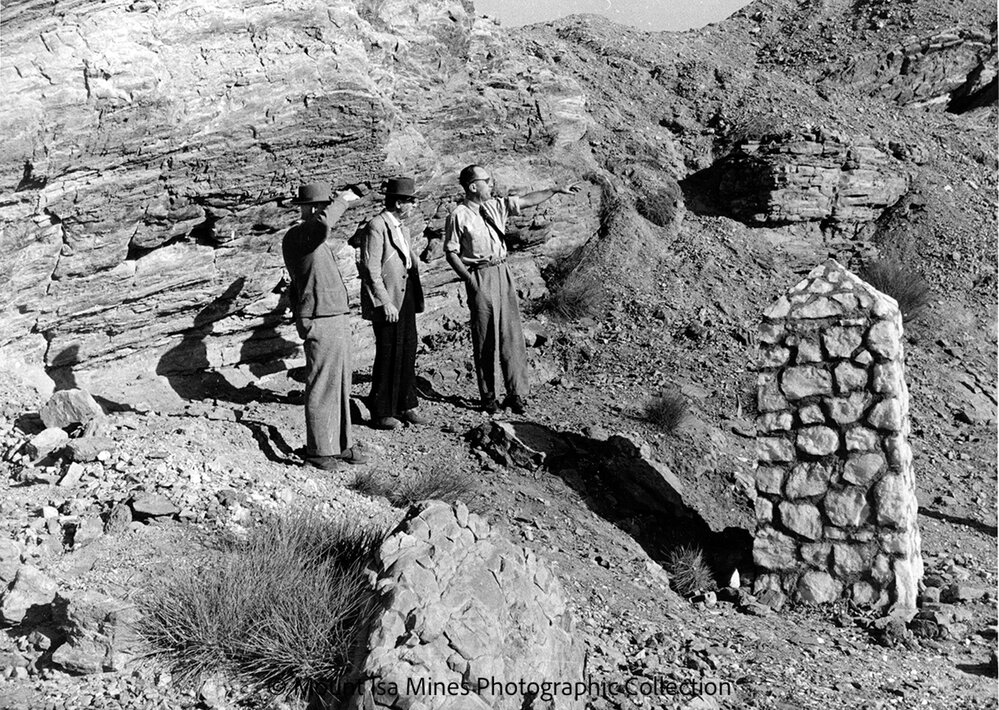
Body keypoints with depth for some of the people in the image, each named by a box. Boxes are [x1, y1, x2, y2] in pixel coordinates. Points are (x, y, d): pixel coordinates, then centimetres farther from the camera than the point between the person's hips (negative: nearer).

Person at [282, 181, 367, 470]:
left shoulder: (316, 240, 18)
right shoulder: (295, 237, -16)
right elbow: (323, 223, -38)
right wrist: (343, 200, -22)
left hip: (336, 321, 10)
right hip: (321, 324, -10)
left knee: (340, 386, 14)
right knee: (321, 388, -2)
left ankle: (340, 443, 24)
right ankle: (318, 450, 8)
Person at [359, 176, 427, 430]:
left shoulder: (401, 227, 15)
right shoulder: (376, 227, -14)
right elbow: (370, 269, -18)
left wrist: (415, 297, 16)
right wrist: (385, 302, -20)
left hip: (406, 294, 9)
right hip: (387, 299, -9)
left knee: (408, 351, 12)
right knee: (388, 355, -3)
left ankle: (406, 405, 24)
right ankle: (381, 413, 9)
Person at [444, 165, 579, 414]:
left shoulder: (495, 206, 9)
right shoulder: (458, 216, -9)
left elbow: (527, 200, 15)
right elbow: (451, 252, -8)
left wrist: (556, 190, 12)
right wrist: (468, 279, -16)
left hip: (503, 272, 6)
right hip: (480, 276, -6)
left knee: (511, 334, 5)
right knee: (484, 339, 2)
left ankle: (516, 394, 12)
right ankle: (488, 397, 13)